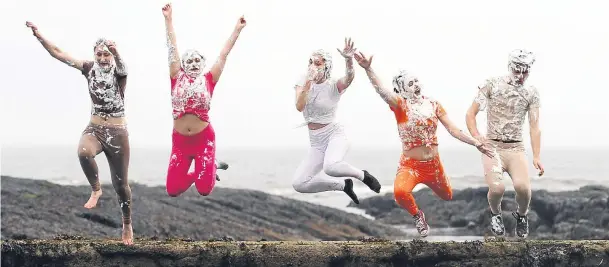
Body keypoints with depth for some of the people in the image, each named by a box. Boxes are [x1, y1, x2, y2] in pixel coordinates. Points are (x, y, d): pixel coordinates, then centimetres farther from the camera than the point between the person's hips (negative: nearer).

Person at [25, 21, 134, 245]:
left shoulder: (118, 73, -10)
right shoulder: (90, 68, -1)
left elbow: (122, 67, -36)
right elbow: (58, 53, -4)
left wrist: (116, 52, -59)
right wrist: (38, 35, -15)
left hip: (118, 133, -2)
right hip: (95, 129, 2)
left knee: (120, 183, 6)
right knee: (84, 153, -35)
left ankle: (127, 224, 29)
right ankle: (95, 190, -9)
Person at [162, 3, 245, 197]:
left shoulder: (208, 80, 0)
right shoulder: (177, 79, 1)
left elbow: (224, 54, 1)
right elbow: (172, 49, 0)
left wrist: (237, 29, 1)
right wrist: (168, 19, 0)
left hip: (204, 139, -1)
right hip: (180, 140, 1)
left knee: (204, 189, -6)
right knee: (172, 190, -2)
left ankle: (208, 169, 29)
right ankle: (194, 175, 30)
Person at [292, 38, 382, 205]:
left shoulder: (334, 86, -9)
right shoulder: (303, 82, 1)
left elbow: (349, 78, -32)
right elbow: (299, 107, -15)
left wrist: (349, 60, -50)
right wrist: (308, 82, -23)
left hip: (334, 134, -5)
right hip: (316, 142, 5)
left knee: (330, 167, -39)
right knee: (299, 184, -10)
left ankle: (362, 175, -7)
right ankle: (343, 185, 11)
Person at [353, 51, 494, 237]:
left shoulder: (433, 105, 1)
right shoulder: (400, 105, -11)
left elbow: (453, 129, 3)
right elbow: (381, 90, -29)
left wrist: (475, 143, -6)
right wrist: (368, 69, -46)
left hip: (433, 164, 4)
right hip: (410, 165, -4)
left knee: (447, 196, 22)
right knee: (400, 192, -34)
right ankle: (417, 215, 0)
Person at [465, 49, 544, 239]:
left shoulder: (531, 93, 8)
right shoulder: (492, 85, 1)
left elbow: (534, 126, 5)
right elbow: (470, 114, 2)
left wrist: (536, 157, -5)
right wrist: (477, 137, -15)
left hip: (516, 148, 2)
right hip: (492, 146, -2)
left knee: (523, 187, -25)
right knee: (497, 188, -26)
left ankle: (521, 215, 9)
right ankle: (495, 215, 10)